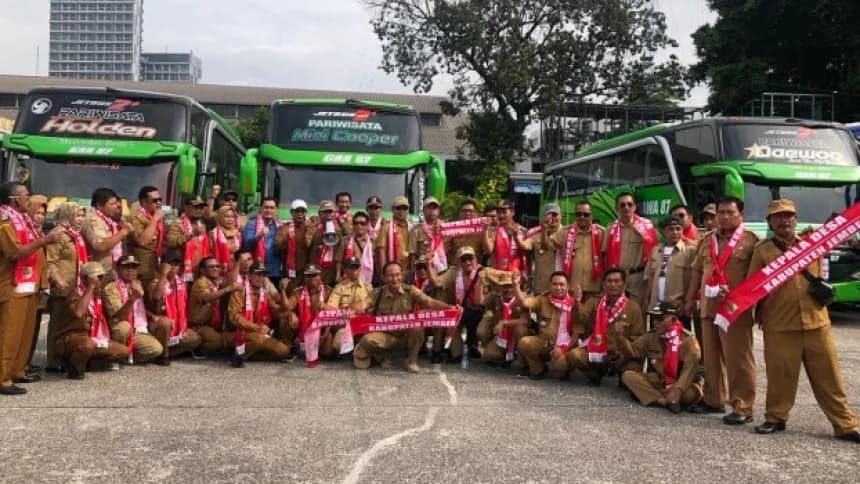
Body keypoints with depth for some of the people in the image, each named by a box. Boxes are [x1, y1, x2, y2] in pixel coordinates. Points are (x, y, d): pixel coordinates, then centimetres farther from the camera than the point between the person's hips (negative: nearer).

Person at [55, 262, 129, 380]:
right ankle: (75, 367, -9)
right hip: (72, 338, -8)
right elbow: (78, 313, -36)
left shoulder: (100, 295, 9)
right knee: (88, 344, -40)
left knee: (123, 351, -4)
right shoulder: (77, 294, -13)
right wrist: (91, 287, -29)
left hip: (95, 339, 8)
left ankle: (86, 362, 6)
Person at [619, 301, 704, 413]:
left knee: (693, 393, -38)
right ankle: (664, 401, -33)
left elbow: (689, 370, -24)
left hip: (681, 384, -4)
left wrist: (677, 390, -39)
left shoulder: (688, 340, -14)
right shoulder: (650, 336, 2)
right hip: (657, 380, 4)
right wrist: (620, 337, -22)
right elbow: (633, 350, -3)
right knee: (628, 375, -19)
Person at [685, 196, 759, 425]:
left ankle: (743, 407, 2)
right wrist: (690, 298, 16)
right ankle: (713, 400, 25)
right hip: (708, 308, 6)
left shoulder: (751, 240, -4)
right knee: (711, 357, 13)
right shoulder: (708, 241, 15)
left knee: (738, 359, -4)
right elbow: (697, 270, 19)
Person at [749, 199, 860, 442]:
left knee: (828, 376, 7)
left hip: (816, 322, 2)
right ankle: (776, 418, 22)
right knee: (780, 375, 5)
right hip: (779, 325, -2)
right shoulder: (762, 250, 2)